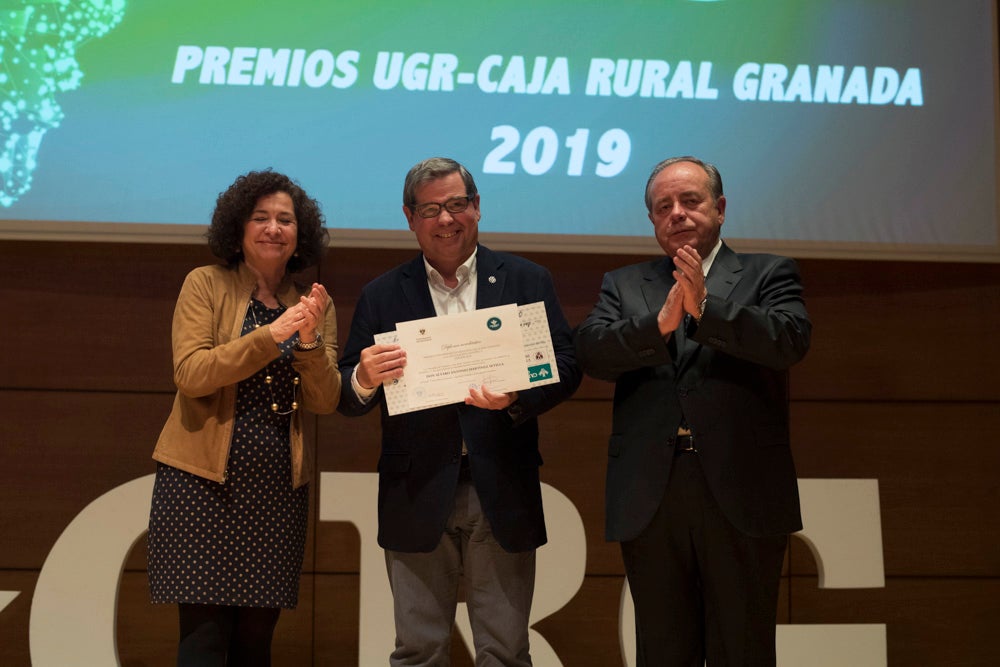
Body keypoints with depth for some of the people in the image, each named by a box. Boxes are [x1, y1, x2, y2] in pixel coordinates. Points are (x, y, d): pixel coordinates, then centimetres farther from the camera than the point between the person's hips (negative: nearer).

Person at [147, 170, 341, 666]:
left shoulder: (314, 304, 10)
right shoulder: (205, 285, 0)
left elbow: (325, 401, 3)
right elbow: (191, 374, -12)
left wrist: (310, 340, -14)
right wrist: (270, 336, -20)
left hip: (279, 489, 4)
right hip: (203, 481, -3)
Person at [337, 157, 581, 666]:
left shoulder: (527, 281, 8)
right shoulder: (381, 296, 9)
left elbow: (566, 365, 1)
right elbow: (346, 402, 6)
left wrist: (516, 397, -19)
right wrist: (365, 379, -19)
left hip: (502, 495, 0)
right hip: (418, 499, 1)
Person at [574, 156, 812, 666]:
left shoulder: (767, 275, 10)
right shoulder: (624, 285, 16)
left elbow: (791, 340, -9)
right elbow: (590, 351, -1)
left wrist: (706, 309, -20)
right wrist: (660, 323, -18)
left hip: (741, 495, -2)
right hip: (650, 501, 2)